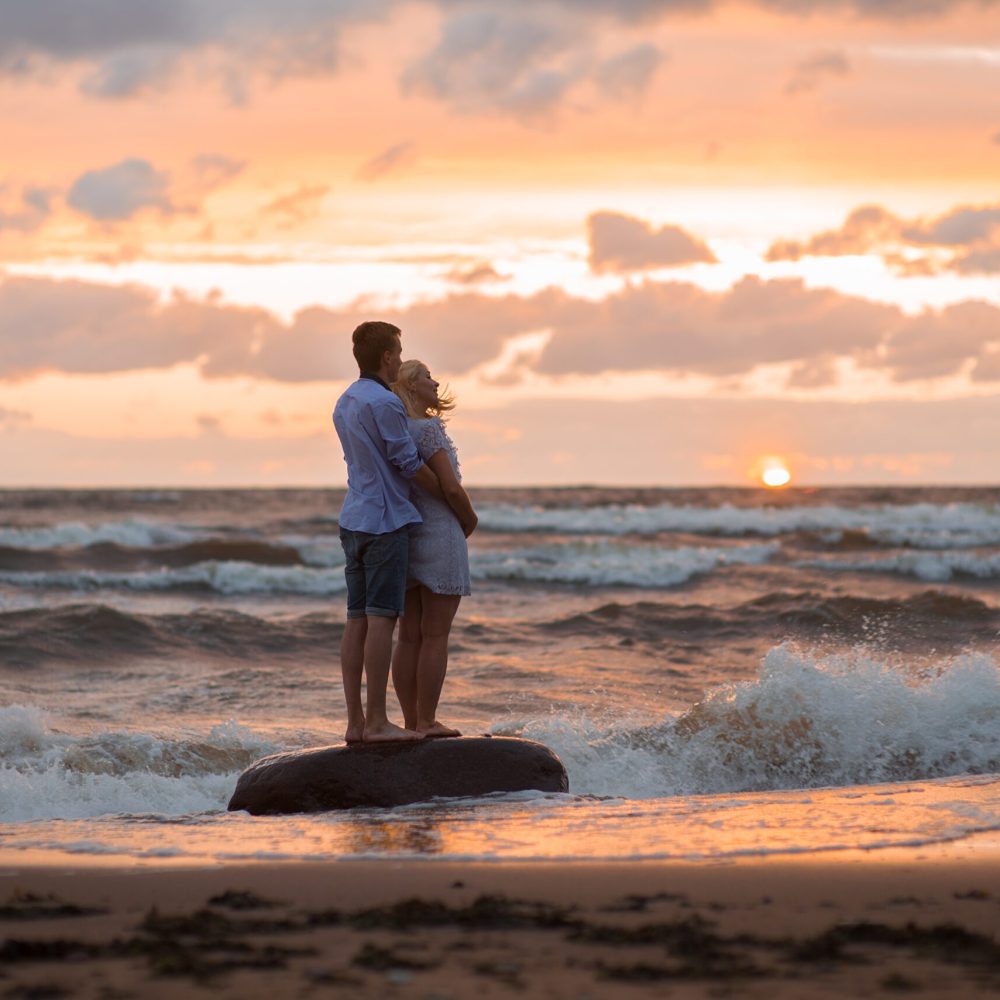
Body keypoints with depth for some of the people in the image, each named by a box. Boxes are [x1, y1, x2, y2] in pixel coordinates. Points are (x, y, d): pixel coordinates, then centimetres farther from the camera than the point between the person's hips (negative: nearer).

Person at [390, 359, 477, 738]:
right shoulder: (428, 430, -15)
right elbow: (451, 487, -19)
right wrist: (471, 520, 0)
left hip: (404, 541, 8)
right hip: (439, 541, -8)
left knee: (410, 637, 9)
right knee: (436, 637, -3)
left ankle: (411, 722, 10)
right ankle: (428, 722, -2)